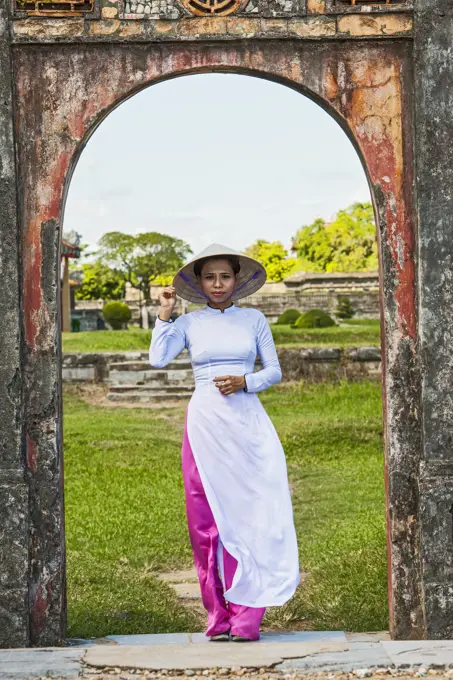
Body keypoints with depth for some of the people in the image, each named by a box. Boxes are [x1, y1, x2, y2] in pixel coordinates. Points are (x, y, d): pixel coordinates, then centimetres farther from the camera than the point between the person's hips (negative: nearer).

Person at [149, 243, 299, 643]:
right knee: (207, 520, 0)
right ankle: (218, 616, 8)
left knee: (249, 513, -5)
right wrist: (165, 313, -1)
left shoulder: (254, 320, 9)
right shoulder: (189, 324, 9)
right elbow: (157, 359, -6)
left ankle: (246, 616, -2)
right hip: (204, 425, 1)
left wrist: (244, 381, -8)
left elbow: (274, 371, 9)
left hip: (247, 423, -1)